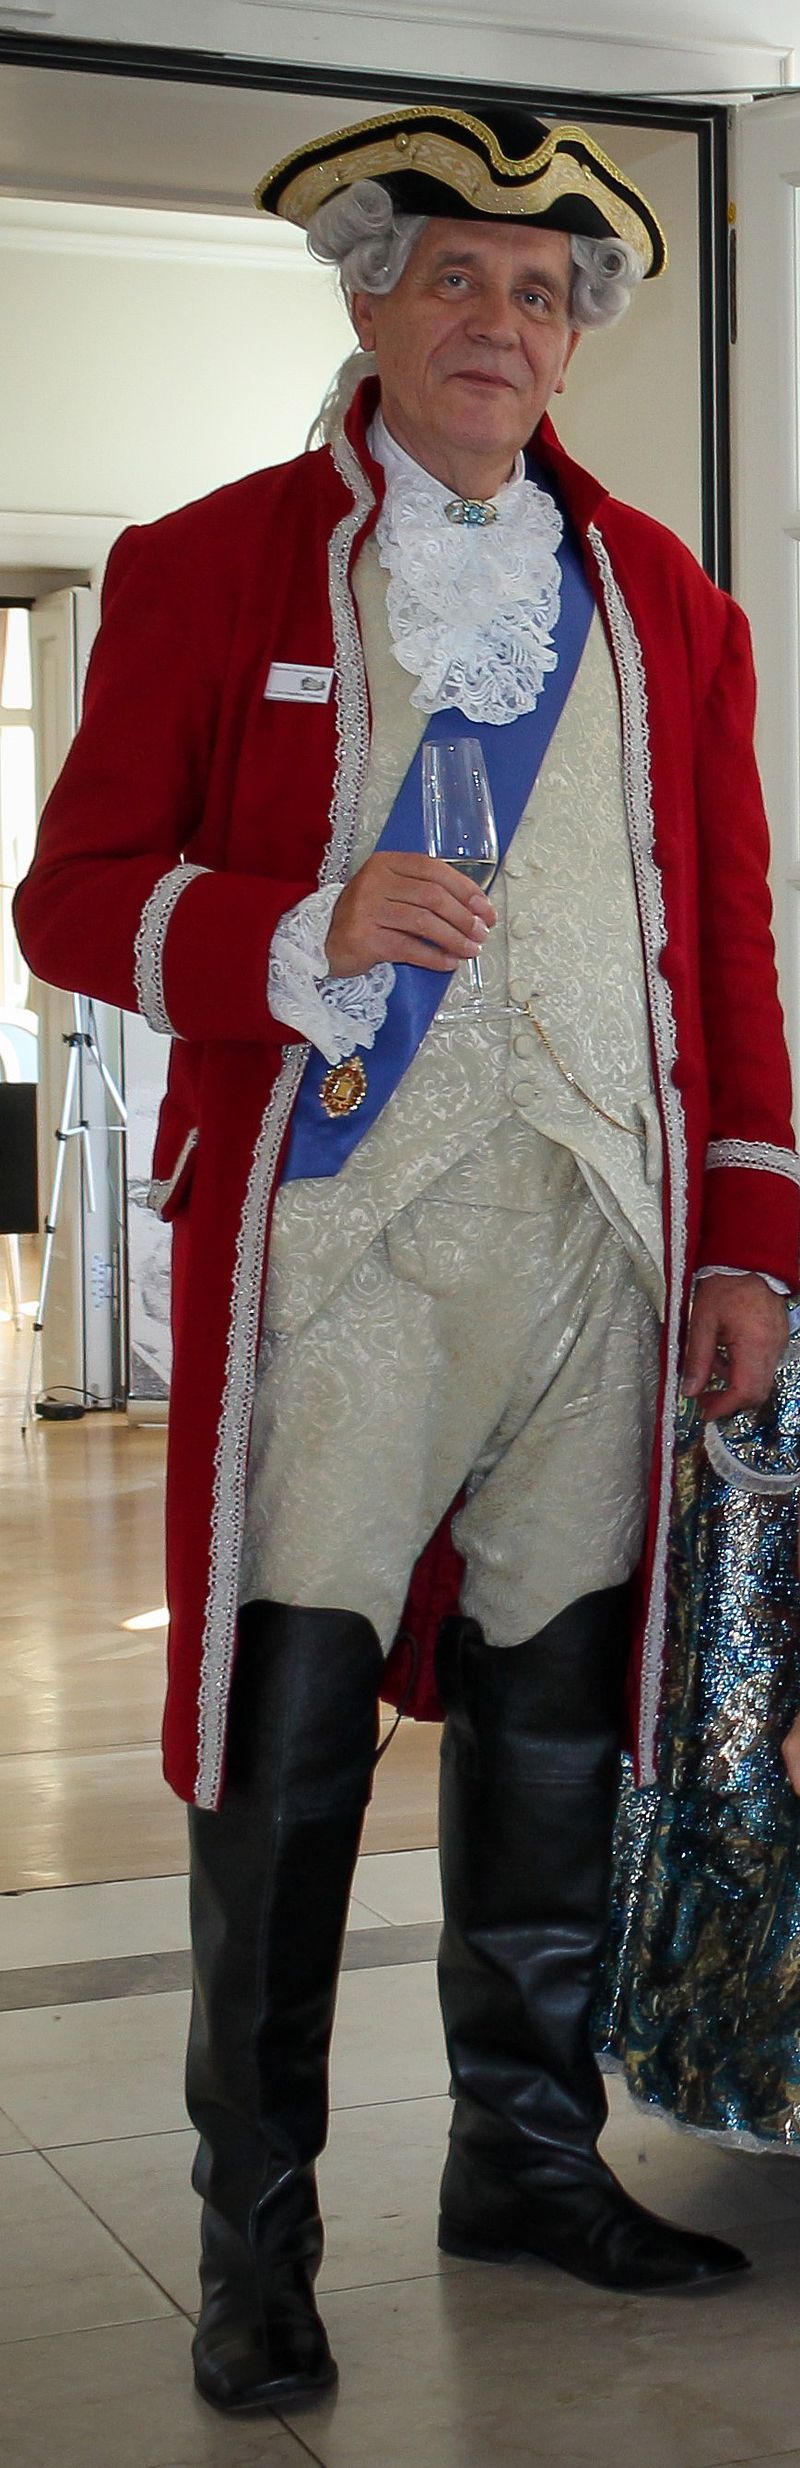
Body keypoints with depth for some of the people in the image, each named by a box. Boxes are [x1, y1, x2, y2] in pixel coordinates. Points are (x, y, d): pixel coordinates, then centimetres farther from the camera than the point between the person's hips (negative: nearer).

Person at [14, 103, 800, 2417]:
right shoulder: (208, 568, 7)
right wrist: (306, 931, -16)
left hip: (597, 1245, 4)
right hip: (332, 1242, -3)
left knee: (557, 1720, 10)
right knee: (288, 1732, -3)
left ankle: (528, 2152, 26)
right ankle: (257, 2231, 10)